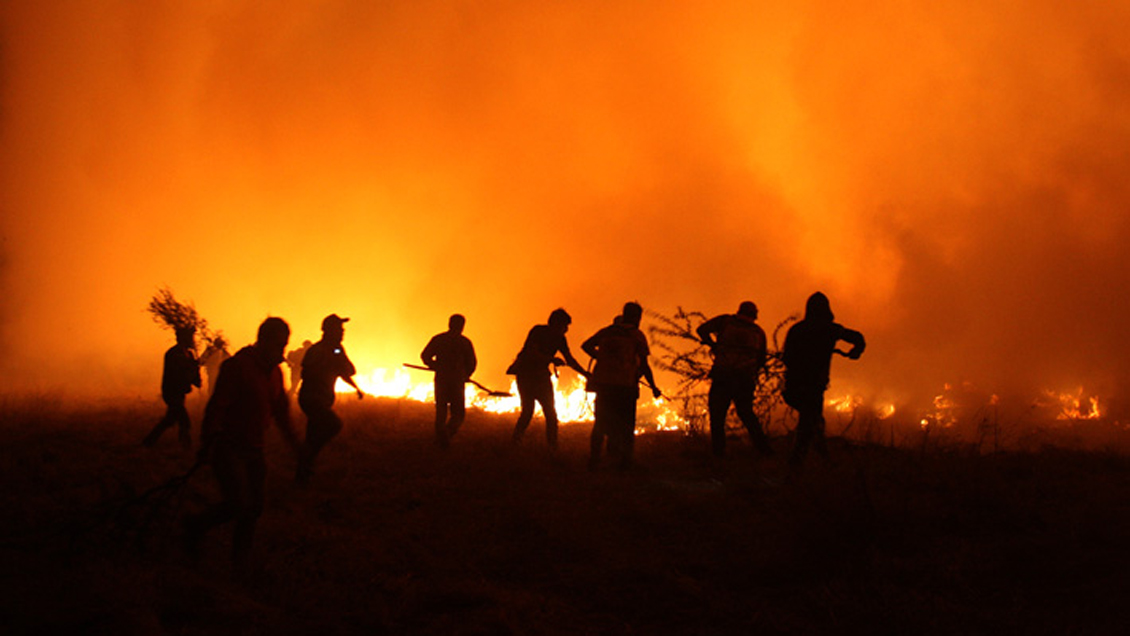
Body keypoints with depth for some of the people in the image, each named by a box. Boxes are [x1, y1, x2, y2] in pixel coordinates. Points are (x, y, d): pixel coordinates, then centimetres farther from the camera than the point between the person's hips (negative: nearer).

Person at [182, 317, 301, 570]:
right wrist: (207, 444, -21)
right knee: (239, 504, -16)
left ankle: (240, 562, 17)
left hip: (253, 450, 7)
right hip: (228, 446, -7)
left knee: (254, 507, 4)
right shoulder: (237, 366, -15)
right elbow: (216, 406, -18)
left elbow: (281, 411, 22)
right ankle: (196, 525, 8)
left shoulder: (275, 372, 10)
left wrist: (295, 445, 22)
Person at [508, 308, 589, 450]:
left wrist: (585, 374, 0)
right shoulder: (538, 331, -13)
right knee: (528, 410, -13)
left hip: (541, 376, 6)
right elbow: (532, 353, -23)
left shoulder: (559, 339, 5)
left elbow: (570, 360, 9)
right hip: (525, 373, -6)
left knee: (551, 413, 2)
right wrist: (552, 359, -31)